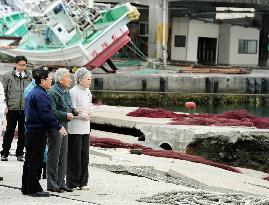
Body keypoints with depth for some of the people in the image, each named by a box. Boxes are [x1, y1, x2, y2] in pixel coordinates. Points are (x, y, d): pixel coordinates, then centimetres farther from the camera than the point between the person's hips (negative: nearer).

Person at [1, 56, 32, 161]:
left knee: (23, 132, 7)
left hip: (25, 108, 2)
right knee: (9, 131, 1)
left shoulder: (29, 76, 6)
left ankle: (20, 153, 17)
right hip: (12, 108, -2)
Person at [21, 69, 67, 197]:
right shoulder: (40, 95, -17)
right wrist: (59, 127, -16)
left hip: (30, 130, 10)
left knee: (29, 160, 14)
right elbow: (46, 114, -22)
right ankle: (34, 189, -2)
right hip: (38, 132, -10)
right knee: (36, 161, -5)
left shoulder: (32, 93, 16)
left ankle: (26, 187, 19)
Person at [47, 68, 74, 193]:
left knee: (63, 156, 13)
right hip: (55, 127, -10)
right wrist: (66, 115, -17)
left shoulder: (66, 91, 15)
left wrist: (73, 112, 7)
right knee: (54, 156, -3)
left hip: (63, 126, 10)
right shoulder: (53, 92, -16)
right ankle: (52, 185, 2)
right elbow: (52, 112, -22)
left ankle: (60, 183, 21)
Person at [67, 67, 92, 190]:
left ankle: (83, 182, 15)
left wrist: (87, 113, 1)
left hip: (85, 128, 7)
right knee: (75, 157, -2)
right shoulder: (73, 92, -13)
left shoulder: (88, 92, 11)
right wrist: (83, 115, -8)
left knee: (84, 156, 8)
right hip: (75, 129, -7)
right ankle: (72, 183, 5)